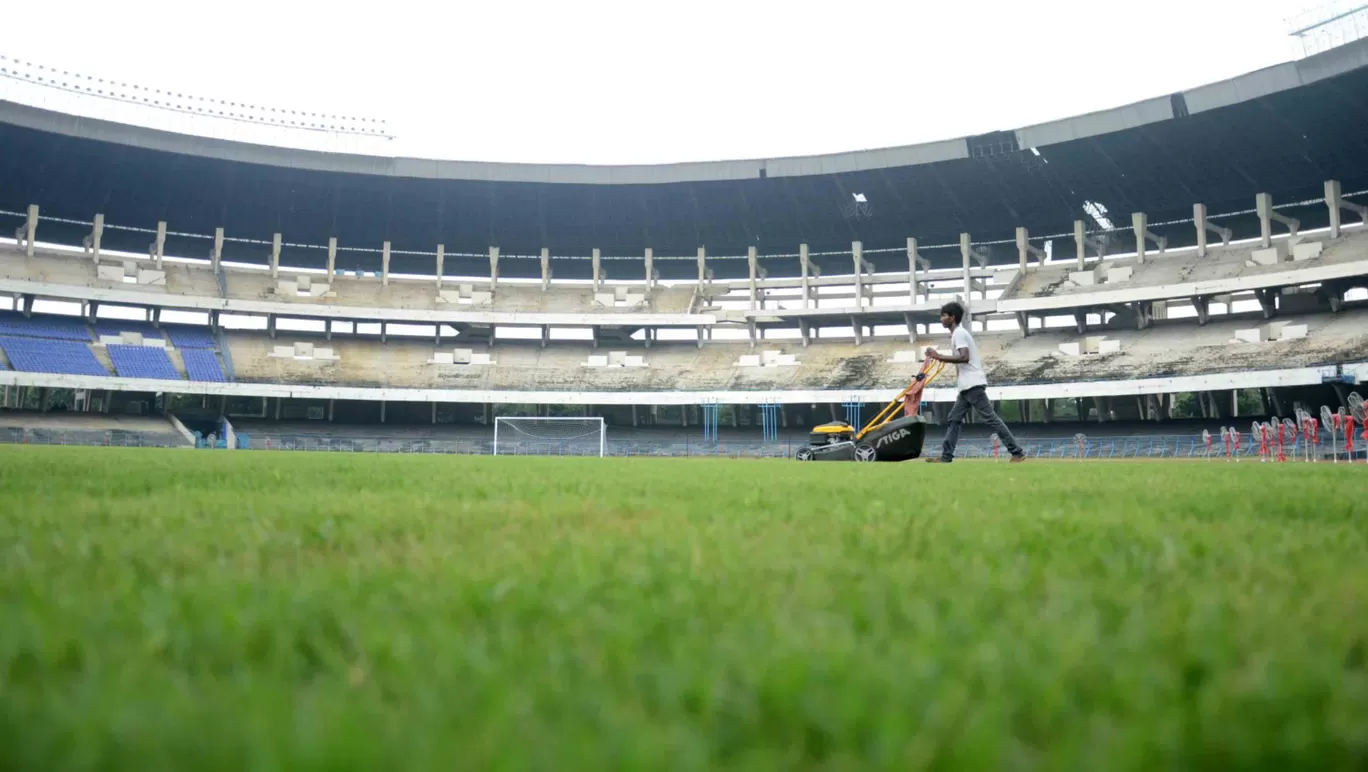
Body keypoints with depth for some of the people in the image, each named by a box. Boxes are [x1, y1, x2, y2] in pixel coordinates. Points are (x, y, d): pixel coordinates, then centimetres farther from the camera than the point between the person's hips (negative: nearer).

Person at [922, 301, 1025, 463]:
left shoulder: (958, 333, -11)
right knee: (953, 419, 9)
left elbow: (964, 357, -24)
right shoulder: (959, 333, 20)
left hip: (972, 384, -11)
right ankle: (946, 456, 9)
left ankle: (1017, 452, -7)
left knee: (990, 418, -9)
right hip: (968, 386, 11)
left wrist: (939, 356, -23)